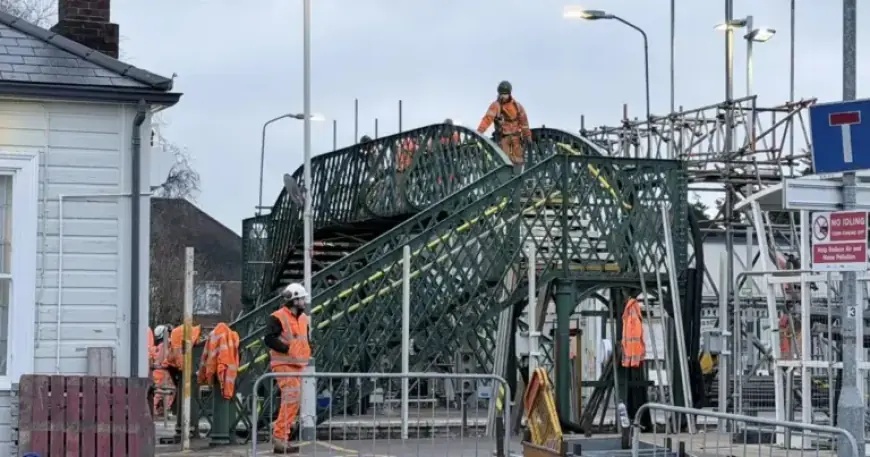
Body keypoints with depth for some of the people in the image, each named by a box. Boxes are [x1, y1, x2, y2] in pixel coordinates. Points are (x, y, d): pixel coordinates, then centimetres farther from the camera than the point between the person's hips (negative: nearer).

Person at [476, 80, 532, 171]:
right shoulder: (495, 106, -8)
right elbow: (488, 119, -21)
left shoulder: (517, 106, 2)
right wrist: (479, 131, -34)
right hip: (503, 137, -3)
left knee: (518, 160, 4)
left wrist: (528, 136, 12)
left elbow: (524, 122, 9)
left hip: (516, 137, 3)